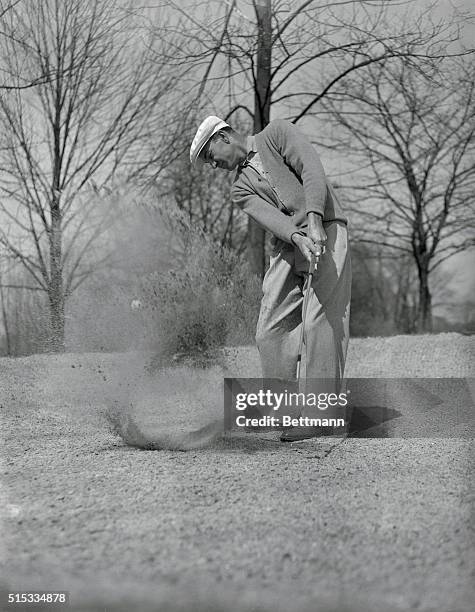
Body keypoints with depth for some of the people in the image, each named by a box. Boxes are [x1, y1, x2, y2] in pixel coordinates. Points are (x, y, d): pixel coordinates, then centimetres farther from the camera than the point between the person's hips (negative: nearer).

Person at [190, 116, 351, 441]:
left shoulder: (277, 133, 10)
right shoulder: (240, 188, 20)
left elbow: (312, 171, -5)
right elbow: (268, 216, -1)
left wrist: (313, 220, -20)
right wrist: (297, 237, -22)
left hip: (325, 230, -6)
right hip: (286, 244, 6)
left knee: (321, 321, -16)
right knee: (270, 331, -3)